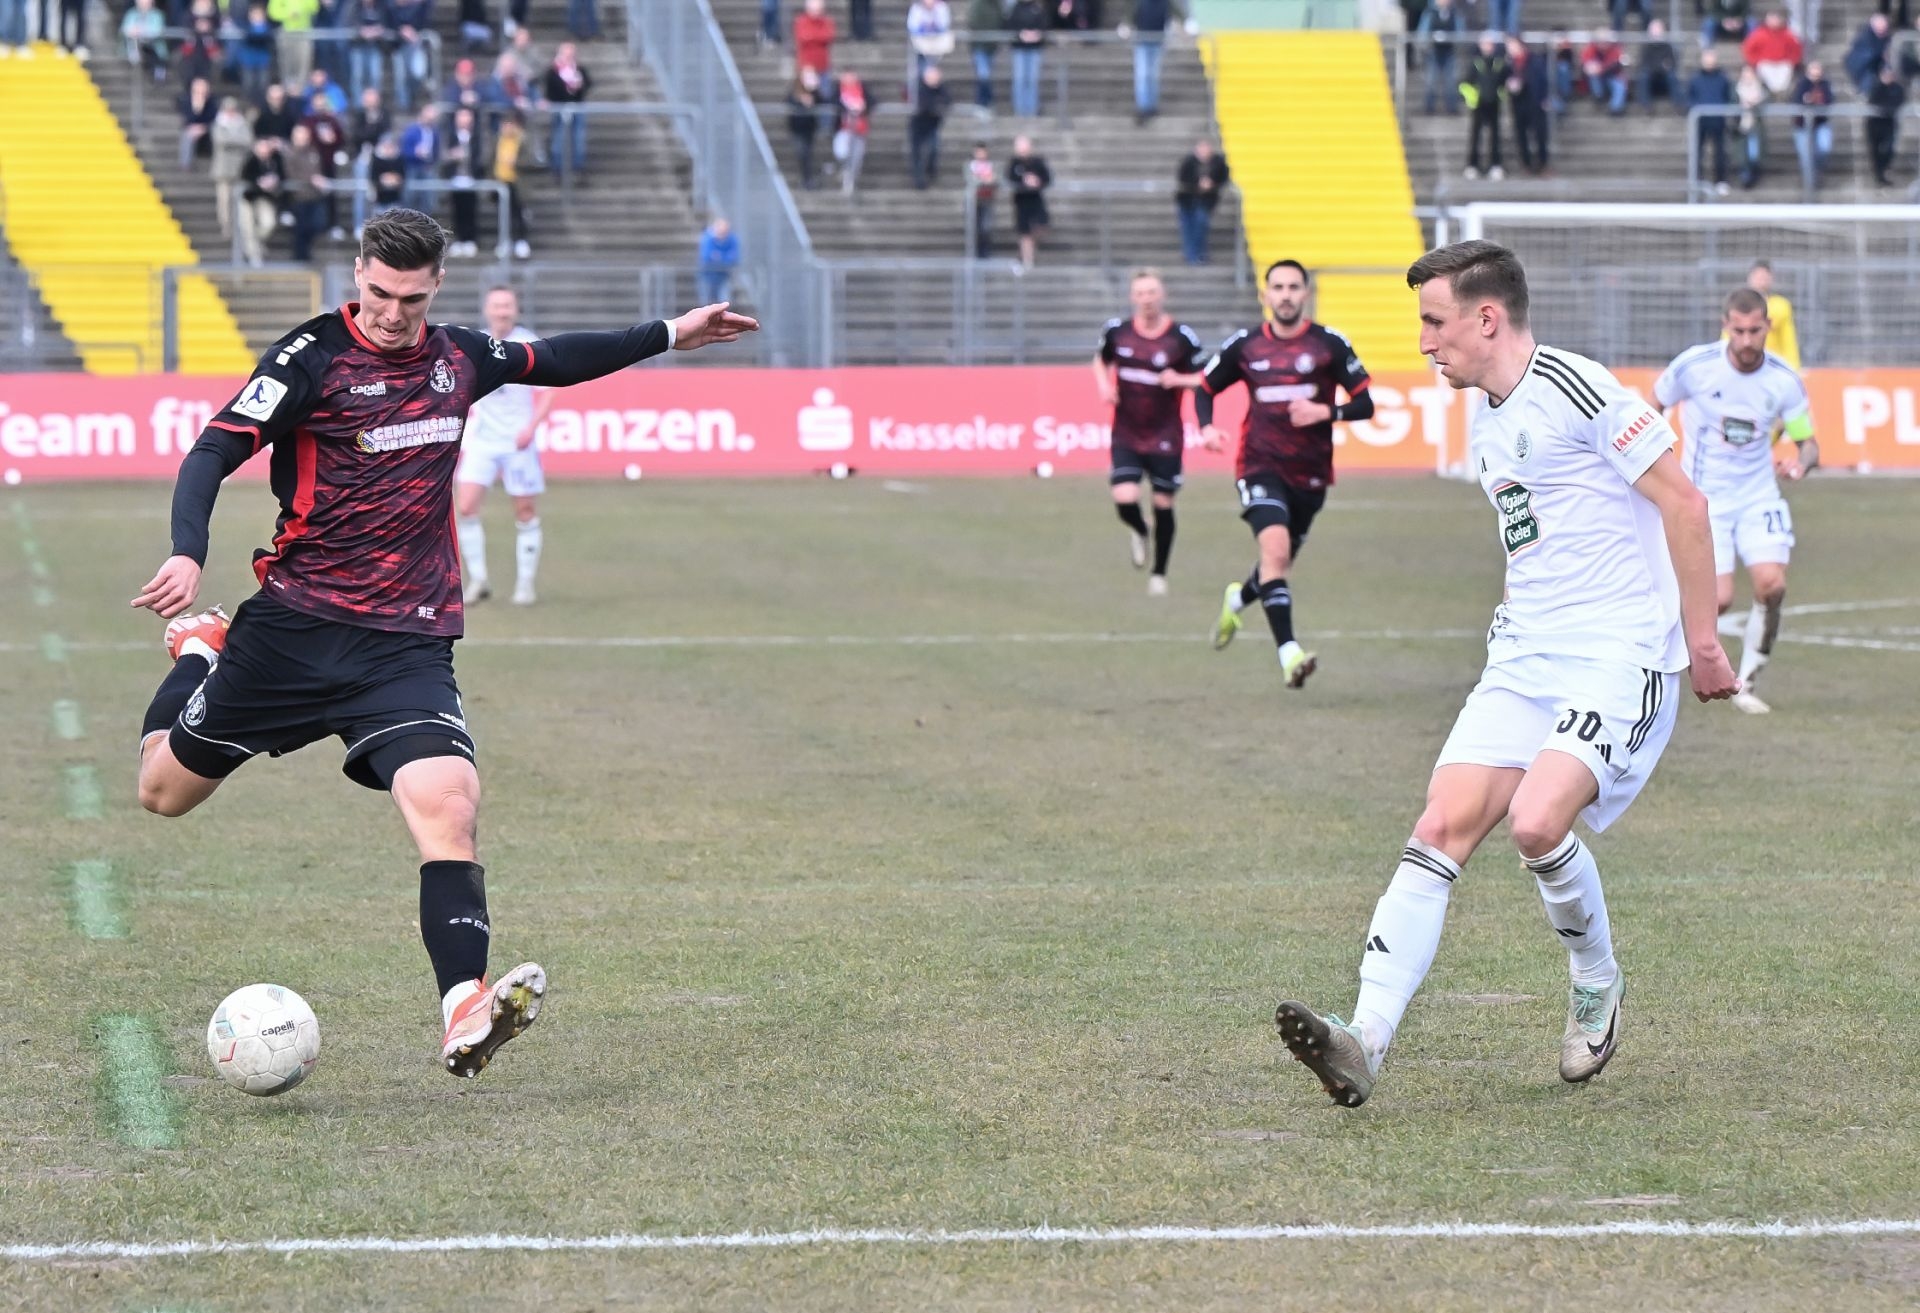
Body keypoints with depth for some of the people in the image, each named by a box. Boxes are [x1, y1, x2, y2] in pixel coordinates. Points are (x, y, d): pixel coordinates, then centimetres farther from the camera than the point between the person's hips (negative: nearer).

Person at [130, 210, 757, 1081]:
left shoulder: (459, 357, 7)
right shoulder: (313, 356, -9)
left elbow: (552, 361, 28)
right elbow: (214, 453, -15)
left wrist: (667, 337, 28)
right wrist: (188, 556, -32)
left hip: (408, 643, 2)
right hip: (296, 626, -2)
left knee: (446, 803, -22)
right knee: (165, 791, 12)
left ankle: (465, 1017, -31)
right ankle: (198, 652, 45)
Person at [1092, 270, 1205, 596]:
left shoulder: (1182, 338, -9)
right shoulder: (1116, 331, 0)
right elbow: (1101, 361, 19)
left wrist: (1178, 380, -21)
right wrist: (1104, 386, 0)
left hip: (1165, 437, -1)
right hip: (1126, 435, 1)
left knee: (1163, 504, 5)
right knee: (1125, 500, -14)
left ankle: (1159, 573, 25)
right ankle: (1138, 532, 24)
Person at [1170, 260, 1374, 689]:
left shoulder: (1330, 344, -2)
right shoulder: (1245, 345, 2)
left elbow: (1364, 404, -2)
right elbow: (1204, 387, 15)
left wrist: (1326, 412, -20)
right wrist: (1206, 428, -4)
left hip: (1310, 474, 2)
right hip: (1261, 465, -1)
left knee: (1280, 565, 13)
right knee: (1275, 547, -24)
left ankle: (1239, 598, 49)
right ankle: (1289, 652, -28)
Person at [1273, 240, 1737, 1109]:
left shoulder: (1574, 388, -12)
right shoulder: (1486, 423, 16)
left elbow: (1682, 501, -11)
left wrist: (1701, 640, -9)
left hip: (1620, 660, -8)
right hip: (1523, 662, 8)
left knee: (1536, 822, -25)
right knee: (1442, 828, -9)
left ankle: (1597, 984, 4)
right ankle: (1365, 1044, -17)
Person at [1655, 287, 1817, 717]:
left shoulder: (1784, 380, -8)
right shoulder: (1694, 365, -12)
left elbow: (1808, 443, 0)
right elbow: (1653, 408, 5)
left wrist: (1801, 461, -23)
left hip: (1758, 498, 2)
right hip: (1704, 500, -2)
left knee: (1771, 586, -16)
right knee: (1718, 599, -14)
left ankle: (1746, 684, 3)